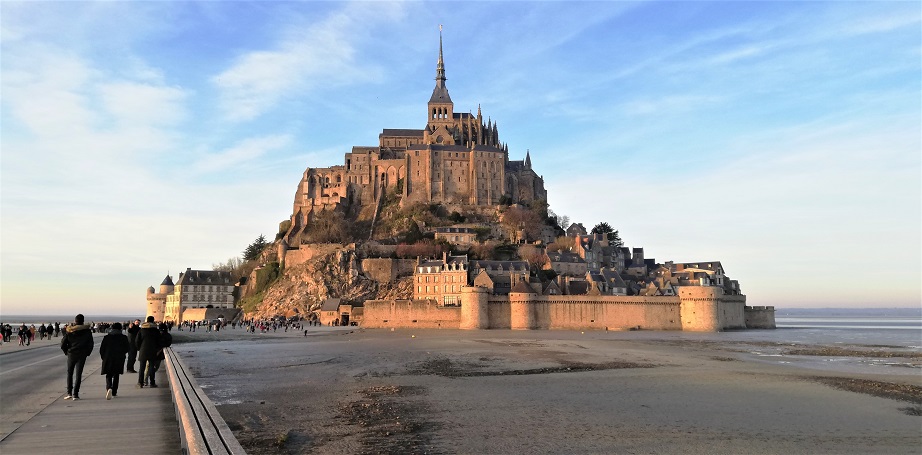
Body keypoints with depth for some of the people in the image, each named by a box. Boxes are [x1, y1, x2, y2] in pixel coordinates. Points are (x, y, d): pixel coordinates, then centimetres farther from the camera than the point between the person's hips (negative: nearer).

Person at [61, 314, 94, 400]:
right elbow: (91, 344, -2)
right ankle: (75, 394, -1)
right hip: (82, 356, 0)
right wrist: (87, 353, 11)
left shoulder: (69, 331, -4)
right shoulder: (87, 331, -4)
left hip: (71, 354, 0)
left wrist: (67, 352, 12)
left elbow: (63, 344, -4)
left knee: (69, 373, 15)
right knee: (78, 375, 3)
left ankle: (69, 393, 10)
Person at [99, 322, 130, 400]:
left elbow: (101, 349, 1)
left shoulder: (106, 337, -2)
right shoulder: (124, 338, -4)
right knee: (116, 375, 14)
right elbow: (127, 348, -1)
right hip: (119, 359, 0)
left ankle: (109, 388, -22)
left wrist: (103, 357, 15)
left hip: (108, 359, 0)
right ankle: (114, 392, 15)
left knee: (109, 375, 5)